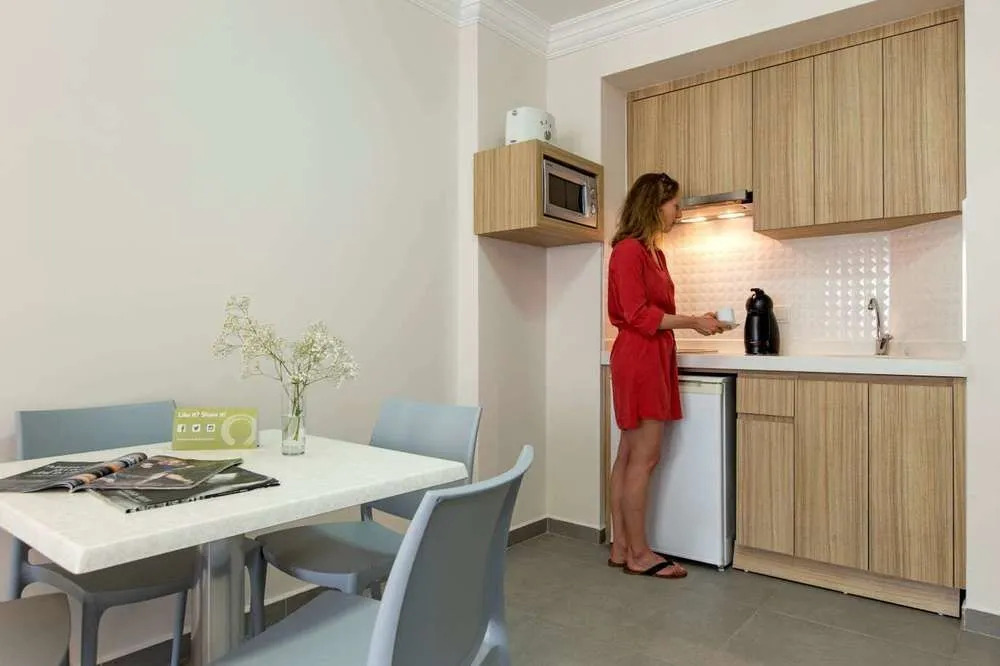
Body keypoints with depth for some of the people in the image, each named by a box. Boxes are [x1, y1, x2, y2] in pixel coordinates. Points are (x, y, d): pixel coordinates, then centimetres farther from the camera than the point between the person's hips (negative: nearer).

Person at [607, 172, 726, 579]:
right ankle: (639, 554, 8)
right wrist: (691, 322, -12)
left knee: (629, 455, 10)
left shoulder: (653, 253, 17)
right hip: (638, 358, -10)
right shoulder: (628, 250, -11)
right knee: (644, 458, -4)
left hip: (653, 357, 10)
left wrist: (695, 321, 11)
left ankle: (621, 549, 18)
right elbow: (638, 315, -15)